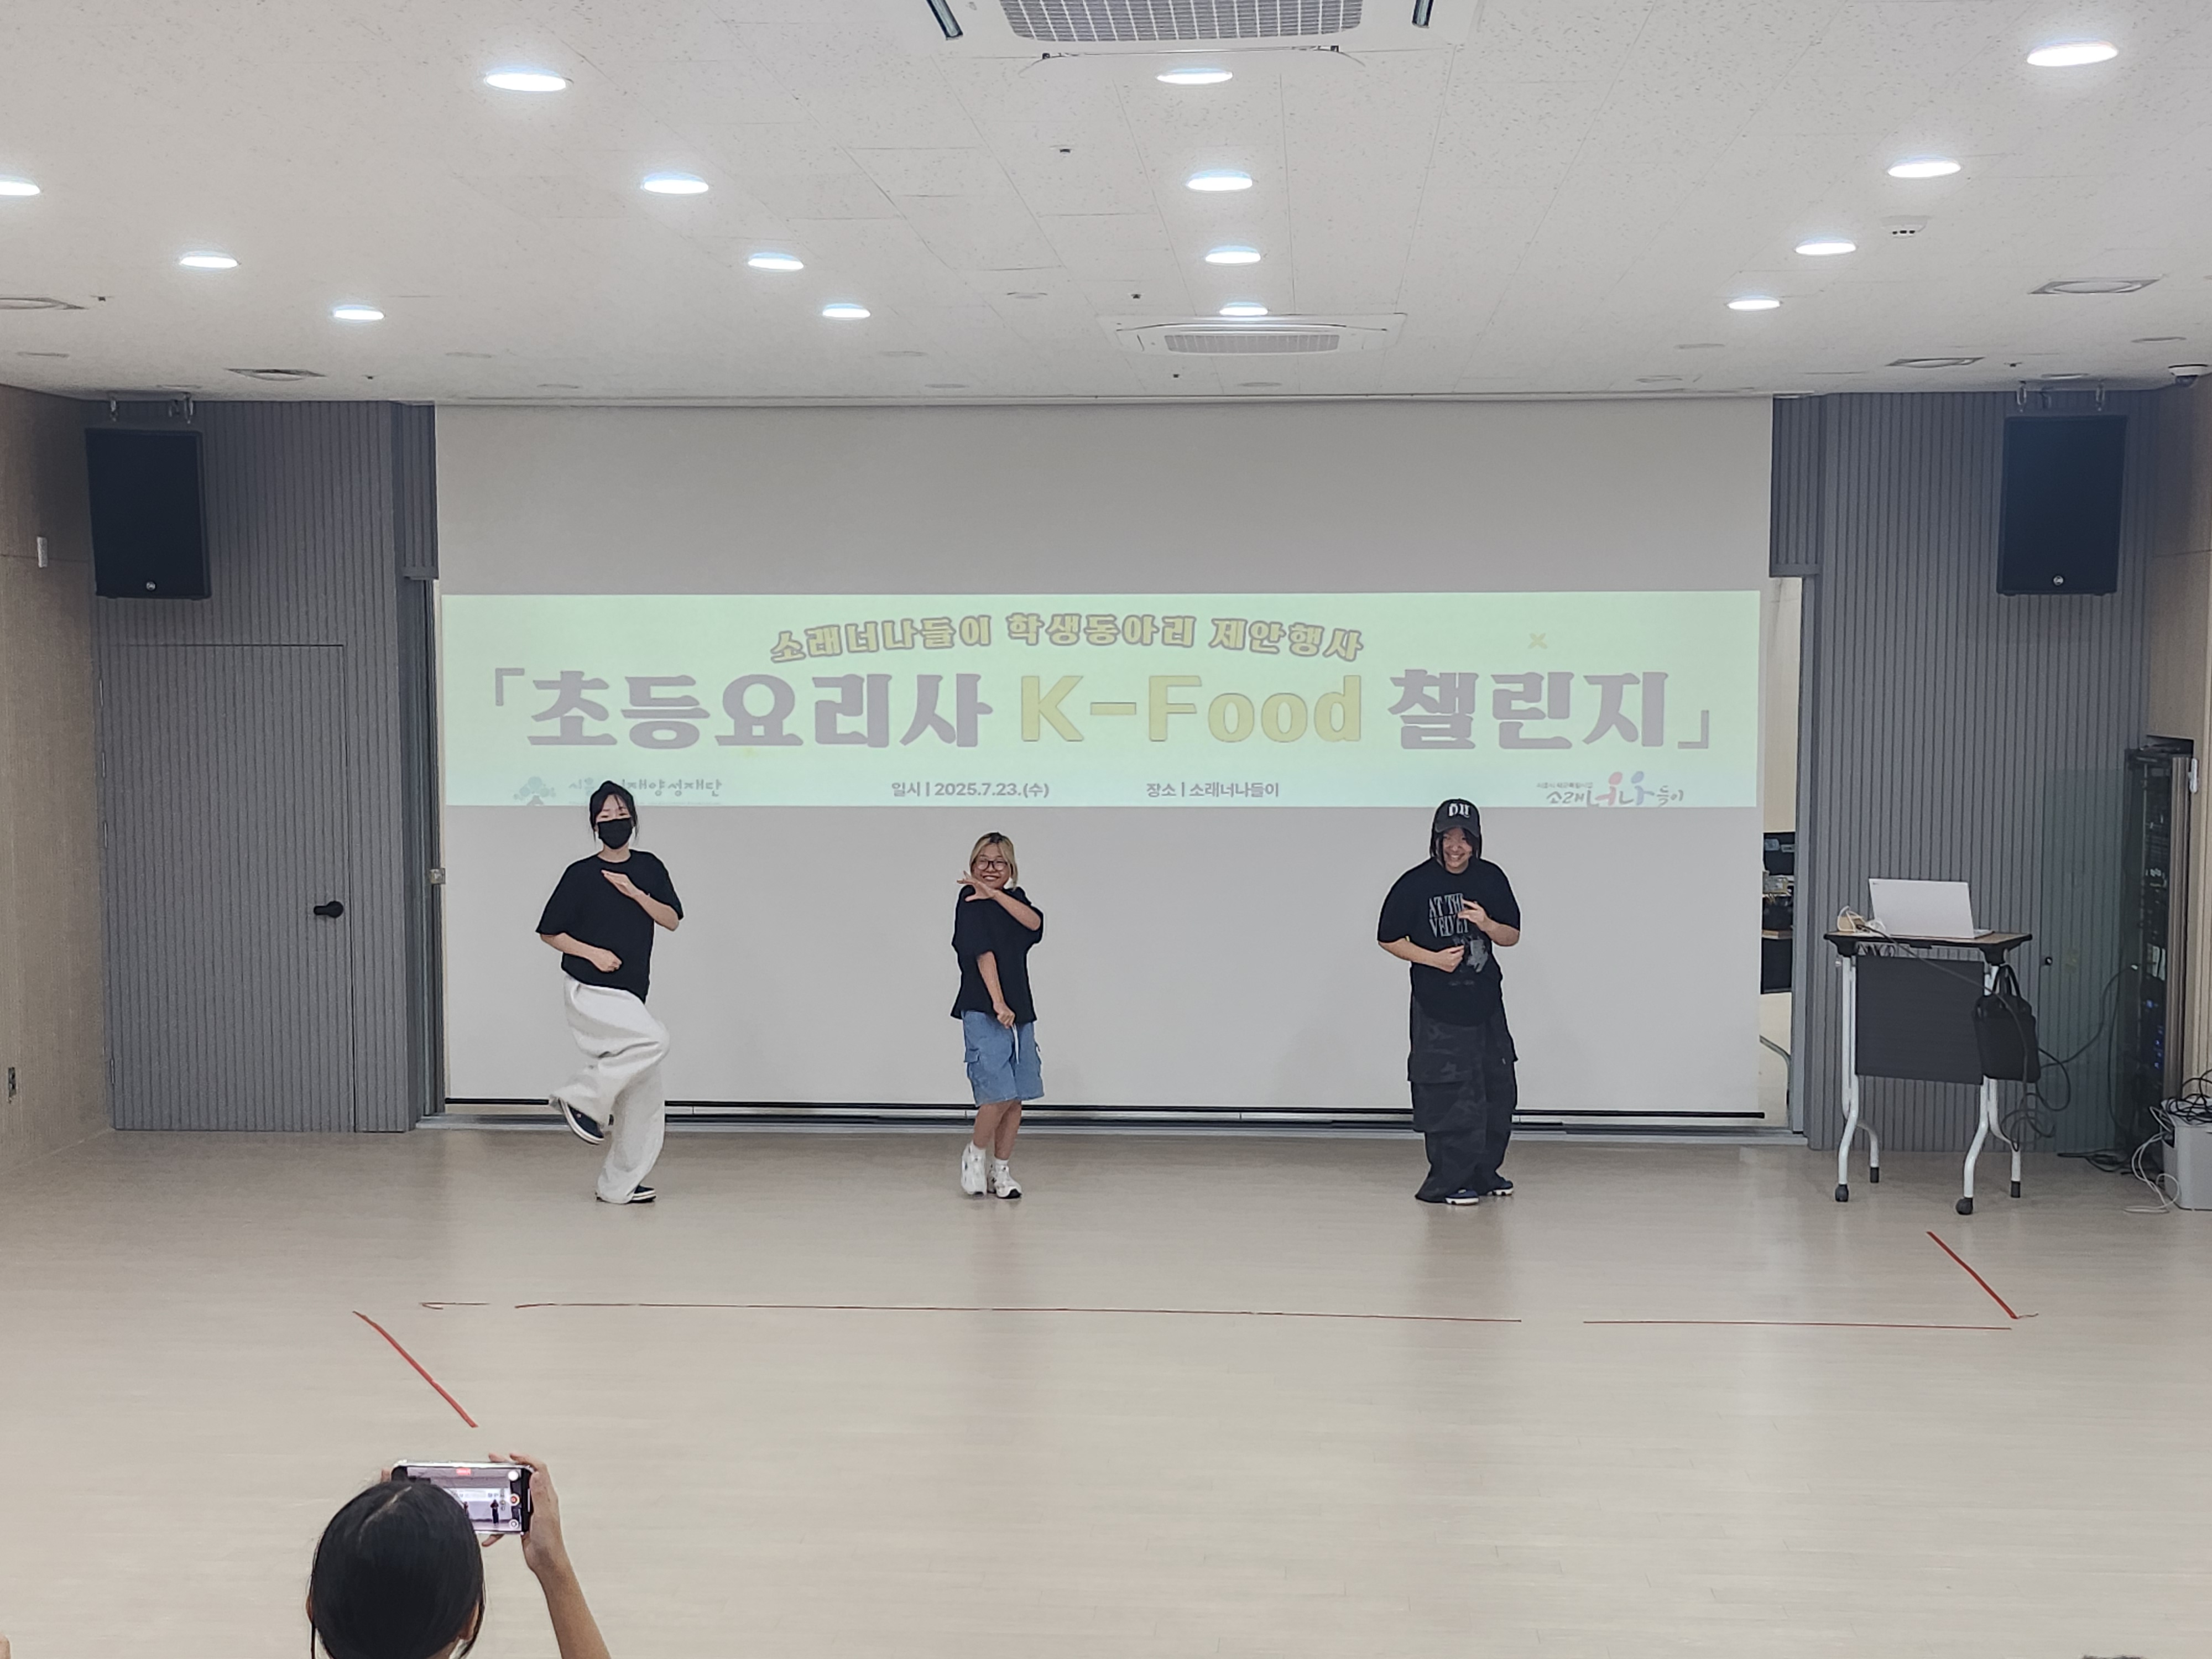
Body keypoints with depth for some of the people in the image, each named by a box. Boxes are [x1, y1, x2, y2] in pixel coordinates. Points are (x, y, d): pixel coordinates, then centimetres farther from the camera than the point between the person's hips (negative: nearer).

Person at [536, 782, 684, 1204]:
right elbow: (549, 932, 0)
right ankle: (584, 1097, -12)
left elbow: (672, 920, 1)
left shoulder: (648, 868, 8)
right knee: (654, 1038, -29)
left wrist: (634, 892, -12)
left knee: (644, 1097, 4)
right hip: (589, 992, -6)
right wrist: (592, 953, -12)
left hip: (628, 996, 6)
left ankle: (619, 1185, 14)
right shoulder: (581, 874, -5)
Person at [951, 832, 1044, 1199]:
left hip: (1020, 1011, 6)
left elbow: (1035, 923, -8)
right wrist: (999, 1004, -21)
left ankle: (1001, 1171, 18)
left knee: (1016, 1097, 6)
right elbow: (984, 954, -14)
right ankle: (974, 1155, 10)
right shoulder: (971, 901, -5)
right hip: (983, 1012, -6)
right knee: (999, 1094, -14)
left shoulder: (1014, 899, 14)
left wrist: (995, 894, -16)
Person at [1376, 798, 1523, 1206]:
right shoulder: (1415, 884, -8)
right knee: (1448, 1095, -4)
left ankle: (1483, 1172, 27)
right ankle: (1448, 1182, 6)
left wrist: (1487, 924, -13)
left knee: (1498, 1089, 12)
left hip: (1487, 1003, 5)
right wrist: (1434, 959, -13)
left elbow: (1512, 936, 9)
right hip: (1437, 1008, -5)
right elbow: (1389, 939, -1)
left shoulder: (1491, 878, 3)